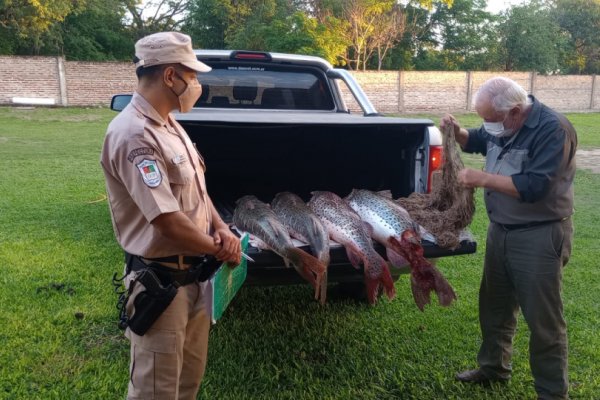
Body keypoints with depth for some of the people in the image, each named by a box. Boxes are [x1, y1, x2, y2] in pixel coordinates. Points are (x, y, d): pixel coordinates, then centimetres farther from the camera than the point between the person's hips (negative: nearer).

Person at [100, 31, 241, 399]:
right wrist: (219, 248, -12)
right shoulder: (133, 134, -23)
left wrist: (221, 228, -2)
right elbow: (167, 220, -27)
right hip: (161, 281, -9)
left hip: (194, 273, 9)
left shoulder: (171, 126, 9)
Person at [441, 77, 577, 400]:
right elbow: (475, 141, 22)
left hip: (539, 237, -8)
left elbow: (534, 188, -28)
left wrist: (482, 179, -26)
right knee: (494, 305, 20)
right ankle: (493, 367, 40)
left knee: (543, 320, 3)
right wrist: (457, 131, 1)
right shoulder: (501, 123, 2)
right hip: (500, 231, 8)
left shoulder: (554, 130, -21)